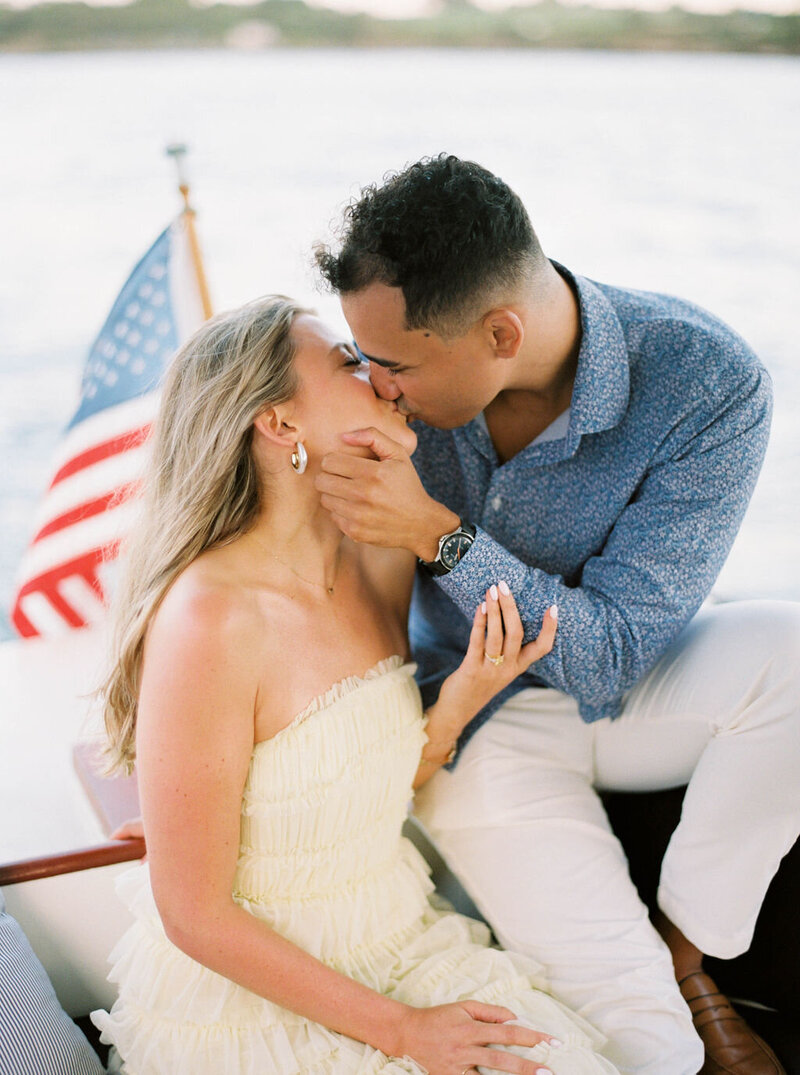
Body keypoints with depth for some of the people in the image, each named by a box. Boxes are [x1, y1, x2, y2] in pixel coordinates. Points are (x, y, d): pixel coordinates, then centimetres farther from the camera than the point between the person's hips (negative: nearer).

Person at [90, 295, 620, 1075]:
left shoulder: (381, 559, -3)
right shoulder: (207, 618, -25)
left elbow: (388, 783, 7)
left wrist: (466, 695, -13)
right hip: (252, 1000, -6)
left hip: (395, 939, 6)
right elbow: (195, 916, -19)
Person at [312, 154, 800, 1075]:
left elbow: (610, 655, -25)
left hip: (615, 691, 1)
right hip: (475, 724, 0)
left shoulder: (709, 386, -26)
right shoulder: (406, 357, -18)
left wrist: (437, 534, -37)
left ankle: (683, 948, -9)